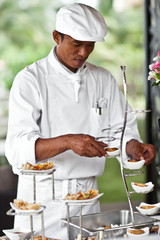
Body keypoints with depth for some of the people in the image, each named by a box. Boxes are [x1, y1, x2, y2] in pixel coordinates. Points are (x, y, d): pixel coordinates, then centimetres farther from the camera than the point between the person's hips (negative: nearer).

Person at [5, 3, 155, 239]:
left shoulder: (103, 79, 6)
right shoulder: (30, 80, -10)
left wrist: (134, 147, -13)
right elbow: (18, 147, -20)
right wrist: (67, 142, -35)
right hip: (42, 198, -4)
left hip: (87, 196, 4)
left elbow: (119, 132, 9)